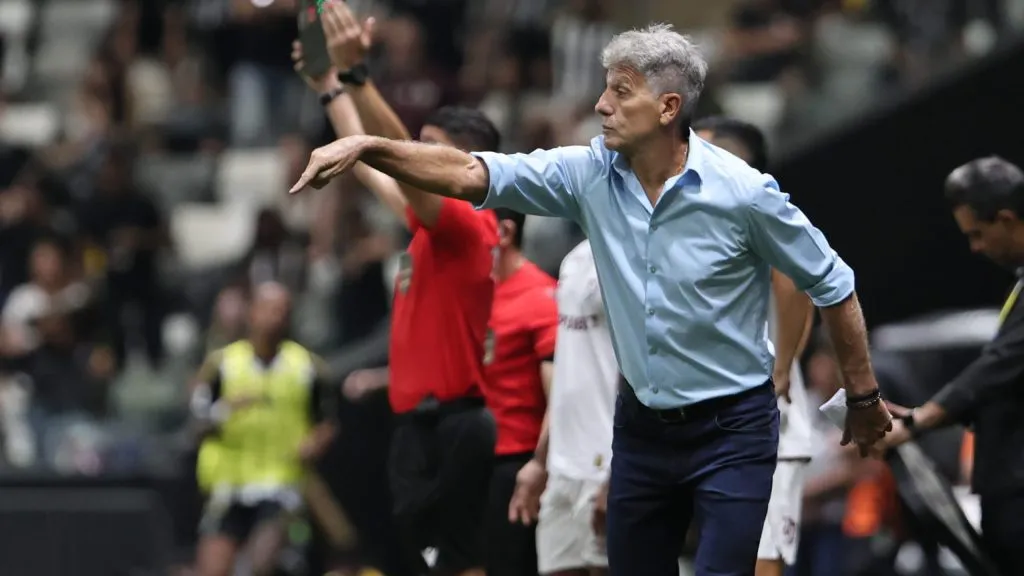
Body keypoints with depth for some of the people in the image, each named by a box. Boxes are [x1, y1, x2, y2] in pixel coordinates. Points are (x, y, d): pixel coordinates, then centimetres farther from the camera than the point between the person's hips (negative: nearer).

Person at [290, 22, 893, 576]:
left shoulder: (742, 192, -17)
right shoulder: (590, 173, -6)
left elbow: (832, 285, -6)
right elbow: (470, 173, -12)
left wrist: (864, 397, 1)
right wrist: (367, 146, -25)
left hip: (731, 431, -5)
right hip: (642, 425, 5)